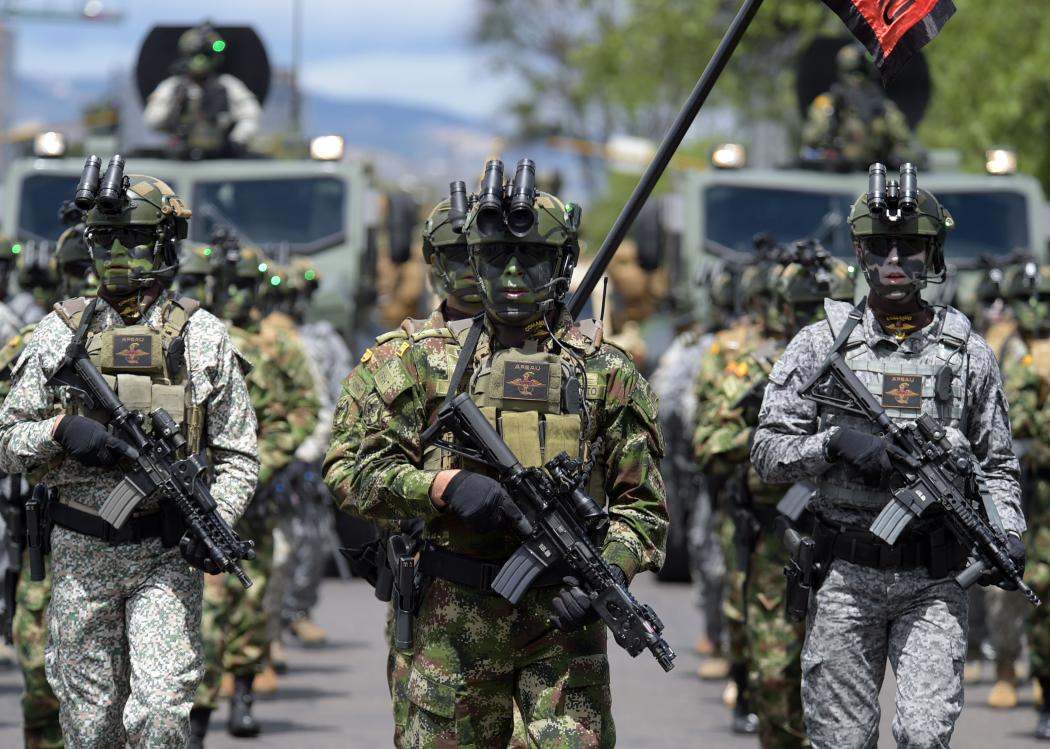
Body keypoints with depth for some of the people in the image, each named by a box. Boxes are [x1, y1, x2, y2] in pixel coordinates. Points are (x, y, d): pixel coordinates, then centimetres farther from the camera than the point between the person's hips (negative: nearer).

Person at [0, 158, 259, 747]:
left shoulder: (203, 337, 2)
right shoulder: (60, 333, 5)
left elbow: (239, 455, 2)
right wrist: (60, 431, -14)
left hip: (167, 556, -2)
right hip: (81, 557, 2)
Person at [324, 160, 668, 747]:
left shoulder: (605, 373, 6)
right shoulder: (427, 360, 7)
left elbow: (642, 505, 7)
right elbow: (348, 466, 2)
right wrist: (444, 485, -14)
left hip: (562, 615, -1)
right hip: (454, 618, 1)